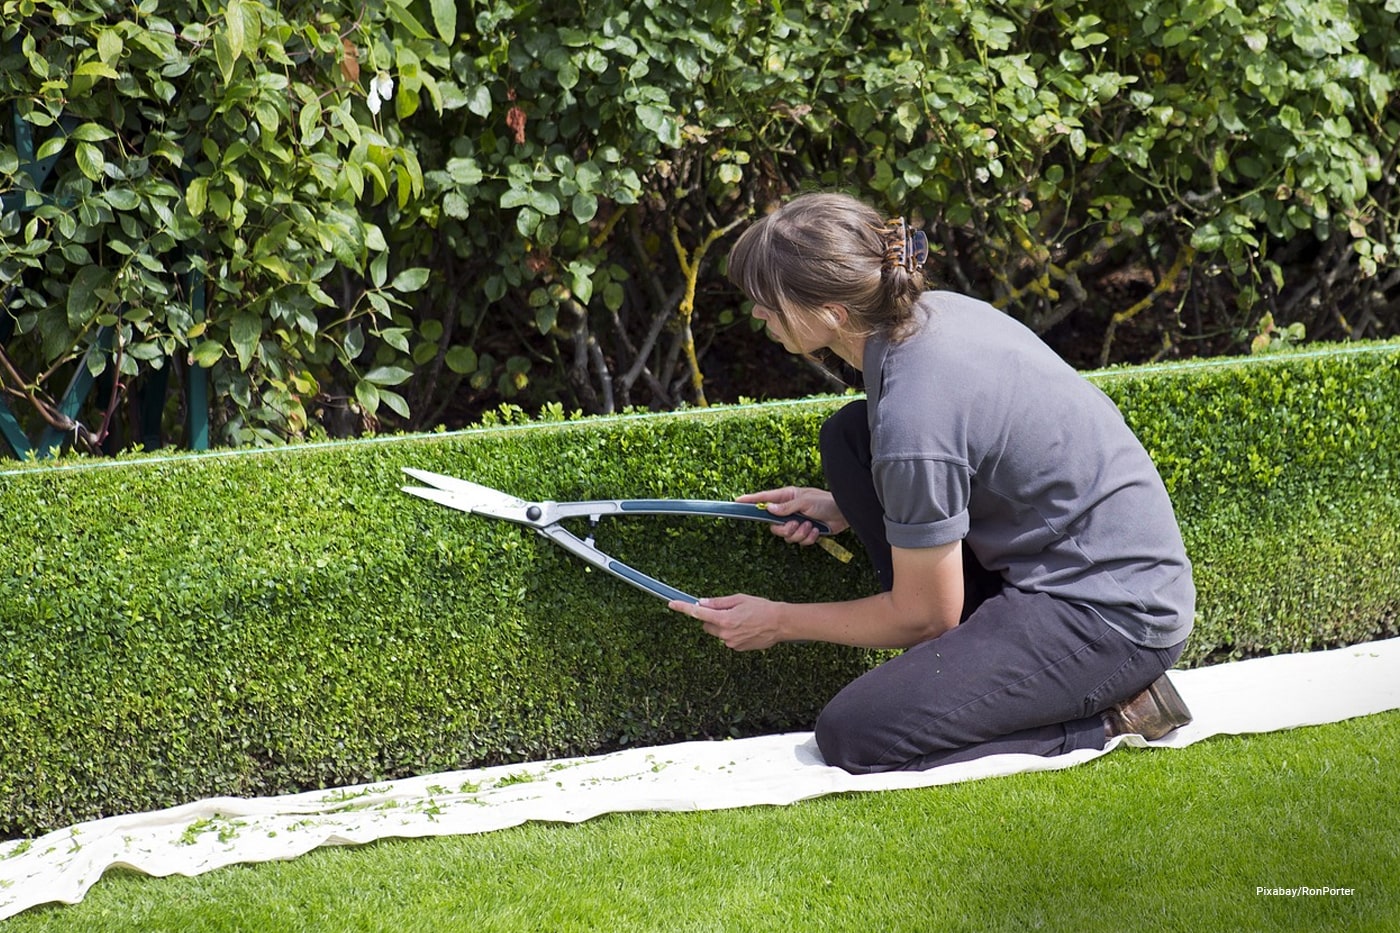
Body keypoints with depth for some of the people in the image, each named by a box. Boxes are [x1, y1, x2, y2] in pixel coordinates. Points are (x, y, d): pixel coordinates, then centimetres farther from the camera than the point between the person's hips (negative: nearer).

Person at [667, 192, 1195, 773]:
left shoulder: (911, 420, -26)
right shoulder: (937, 312, 0)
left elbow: (922, 615, -12)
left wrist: (778, 622, 1)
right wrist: (845, 508, 16)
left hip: (1111, 620, -10)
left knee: (852, 736, -16)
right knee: (848, 435, 9)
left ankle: (1107, 719, -6)